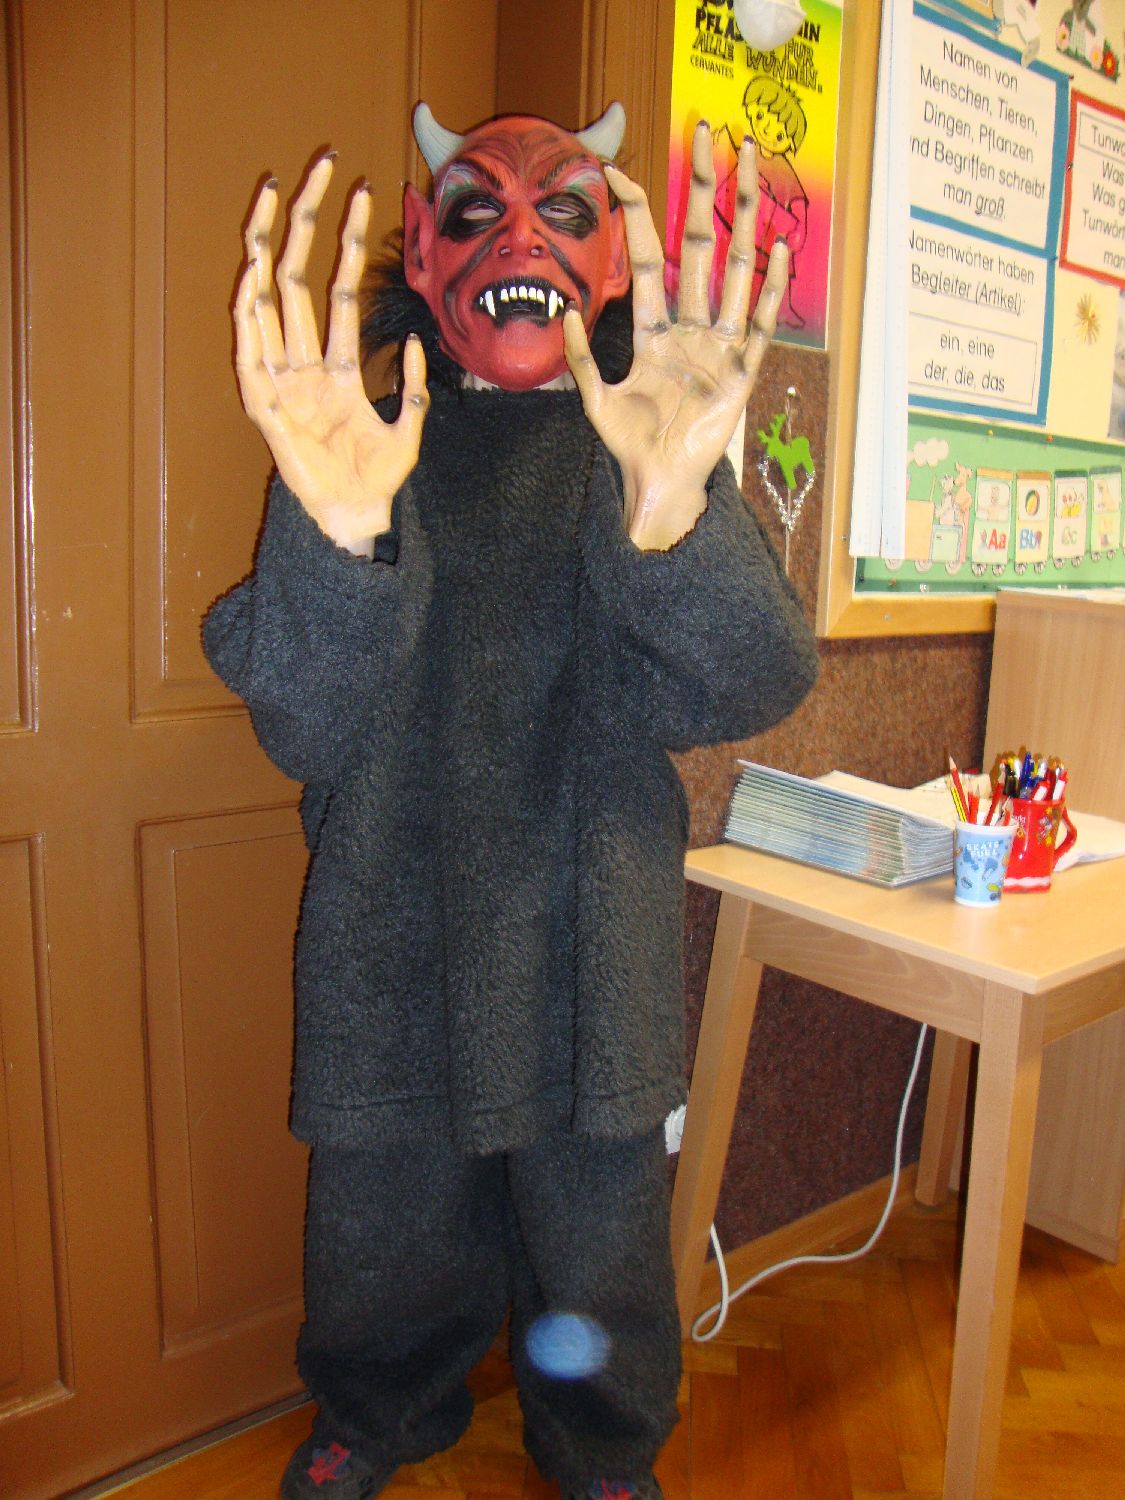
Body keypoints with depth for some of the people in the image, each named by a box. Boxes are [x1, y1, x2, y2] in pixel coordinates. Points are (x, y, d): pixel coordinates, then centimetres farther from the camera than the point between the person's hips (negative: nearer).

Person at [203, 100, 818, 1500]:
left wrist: (674, 506, -38)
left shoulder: (651, 443, -1)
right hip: (392, 932, 1)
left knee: (597, 1255, 16)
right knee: (383, 1231, 18)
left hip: (588, 945, 0)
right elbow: (304, 725, -14)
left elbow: (747, 685, -17)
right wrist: (338, 532, -36)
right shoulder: (369, 442, -1)